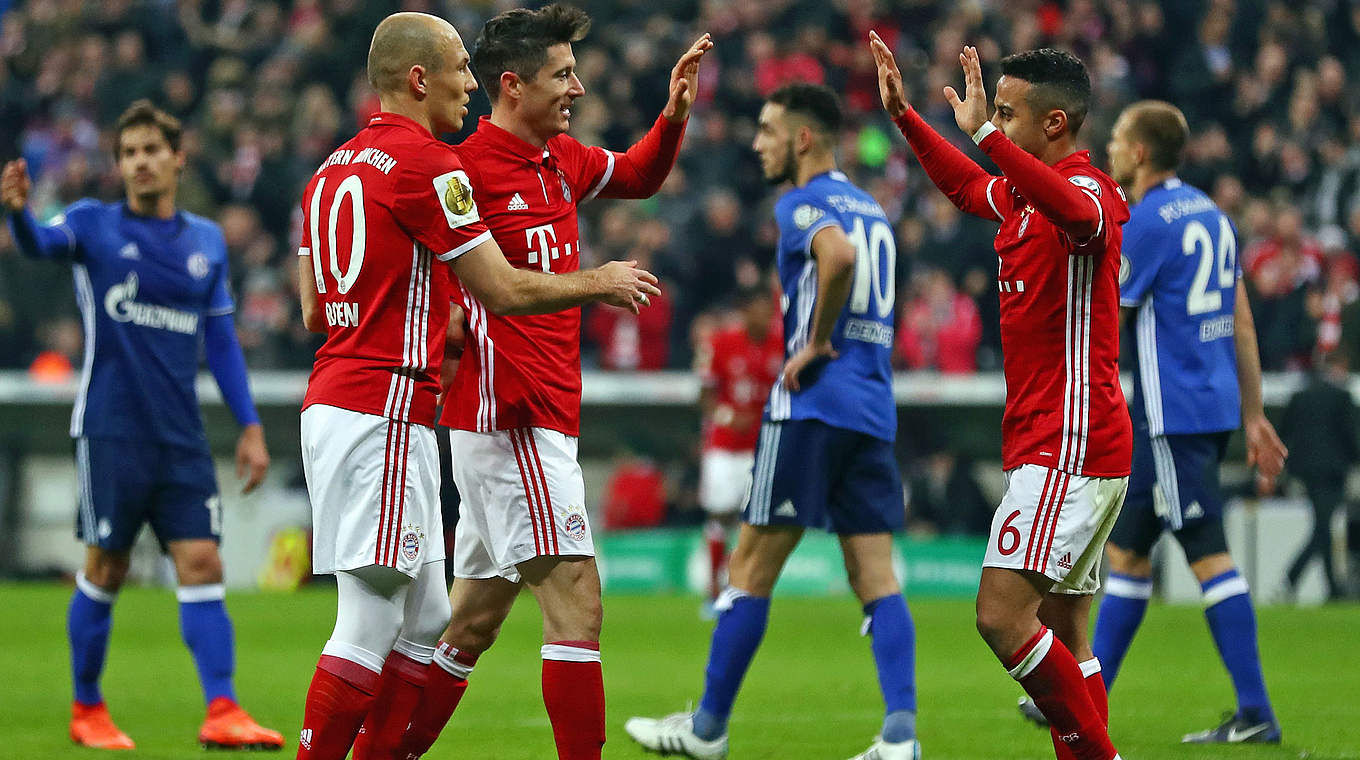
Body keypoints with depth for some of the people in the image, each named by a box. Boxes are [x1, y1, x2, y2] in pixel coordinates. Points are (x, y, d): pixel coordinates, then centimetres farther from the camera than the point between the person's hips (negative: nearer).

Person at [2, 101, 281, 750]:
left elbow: (221, 341, 16)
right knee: (106, 569, 1)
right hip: (111, 426, -3)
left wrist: (249, 424, 10)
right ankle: (86, 710, 15)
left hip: (181, 436, 3)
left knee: (201, 563, -6)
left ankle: (221, 712, -10)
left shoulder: (207, 242, 12)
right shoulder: (95, 225, 1)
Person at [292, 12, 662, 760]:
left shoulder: (333, 171, 17)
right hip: (386, 410, -9)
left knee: (424, 619, 12)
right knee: (371, 622, -10)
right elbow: (503, 290, -10)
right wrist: (600, 283, 6)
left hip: (331, 403, 9)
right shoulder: (426, 163, -10)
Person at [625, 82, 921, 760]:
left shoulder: (802, 204, -5)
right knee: (877, 582, 1)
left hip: (813, 406, -8)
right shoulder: (871, 209, 21)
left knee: (751, 571, 2)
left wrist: (815, 343, -17)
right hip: (875, 415, 8)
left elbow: (838, 254, -28)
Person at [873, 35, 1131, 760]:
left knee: (1003, 615, -17)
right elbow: (966, 185, 38)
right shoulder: (1022, 197, 15)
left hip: (1070, 447, -10)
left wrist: (984, 132, -42)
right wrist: (903, 116, 33)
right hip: (1048, 447, 10)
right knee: (1062, 638, 8)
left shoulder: (1087, 189, -14)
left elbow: (1078, 212, -40)